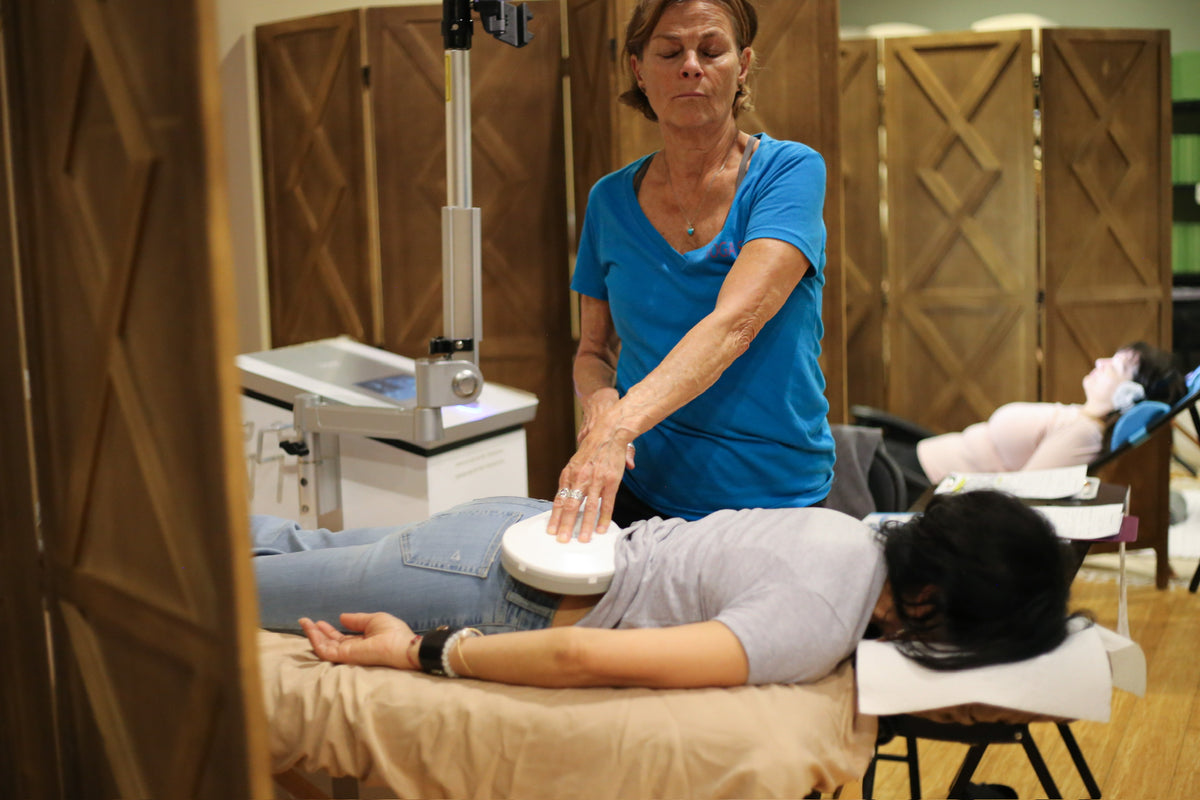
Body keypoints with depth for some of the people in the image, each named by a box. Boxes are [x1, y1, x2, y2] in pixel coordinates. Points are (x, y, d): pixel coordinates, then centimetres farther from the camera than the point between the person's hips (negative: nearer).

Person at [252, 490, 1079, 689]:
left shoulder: (854, 533, -8)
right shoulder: (815, 628, -34)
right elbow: (589, 657, -39)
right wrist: (422, 653, -29)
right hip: (490, 592, -7)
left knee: (305, 552, 31)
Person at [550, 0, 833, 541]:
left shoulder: (788, 171, -10)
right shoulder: (611, 198, 3)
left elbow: (734, 323, -26)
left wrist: (618, 428, -39)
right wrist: (600, 405, -13)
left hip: (776, 495, -3)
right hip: (641, 491, 3)